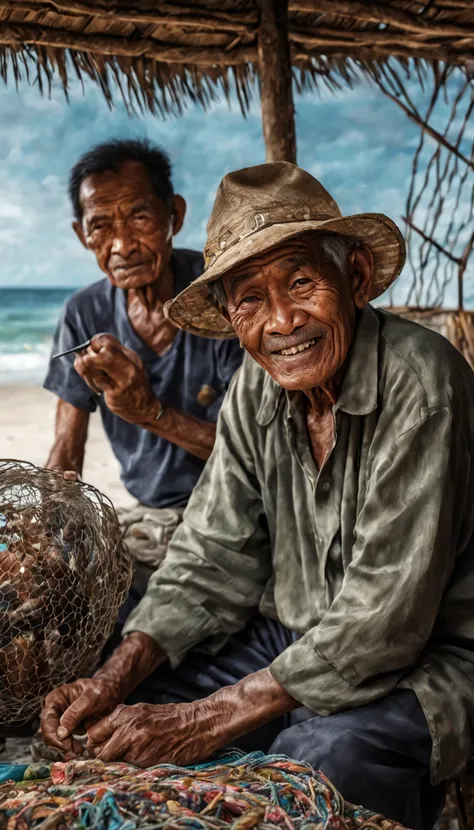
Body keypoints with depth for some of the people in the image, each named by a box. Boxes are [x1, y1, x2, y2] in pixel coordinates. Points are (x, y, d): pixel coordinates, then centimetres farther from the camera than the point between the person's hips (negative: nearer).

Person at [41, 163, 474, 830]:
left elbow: (384, 620, -25)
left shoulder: (419, 382, -24)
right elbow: (212, 560, 2)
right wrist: (115, 679, -12)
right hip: (288, 640, 6)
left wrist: (206, 721, -24)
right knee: (121, 722, -7)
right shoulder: (257, 387, -3)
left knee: (333, 753, -34)